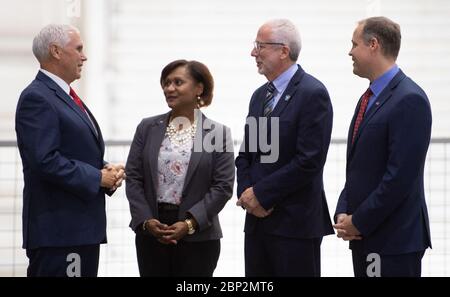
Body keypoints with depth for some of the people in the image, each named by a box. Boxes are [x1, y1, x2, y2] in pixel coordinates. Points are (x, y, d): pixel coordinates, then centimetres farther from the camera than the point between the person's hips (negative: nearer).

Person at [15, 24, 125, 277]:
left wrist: (107, 171, 6)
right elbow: (46, 161, -21)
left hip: (83, 227, 10)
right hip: (58, 229, -10)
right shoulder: (36, 98, -12)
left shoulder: (67, 97, 20)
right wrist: (98, 178, -15)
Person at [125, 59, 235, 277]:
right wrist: (146, 220, -8)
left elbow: (223, 186, -5)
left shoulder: (218, 133, 0)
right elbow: (133, 178, 6)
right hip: (150, 233, 2)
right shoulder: (147, 128, 8)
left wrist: (190, 223, -14)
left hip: (197, 237, -2)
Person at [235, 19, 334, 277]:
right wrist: (247, 193, -2)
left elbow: (309, 161, -17)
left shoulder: (312, 94, -11)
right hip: (258, 219, 7)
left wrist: (261, 193, -13)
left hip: (295, 222, -7)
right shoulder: (260, 95, 15)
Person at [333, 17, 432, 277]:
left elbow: (401, 175, -19)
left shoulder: (409, 100, -13)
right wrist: (343, 213, 4)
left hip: (394, 238, -8)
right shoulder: (369, 99, 16)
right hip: (365, 236, 8)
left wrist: (359, 222, -13)